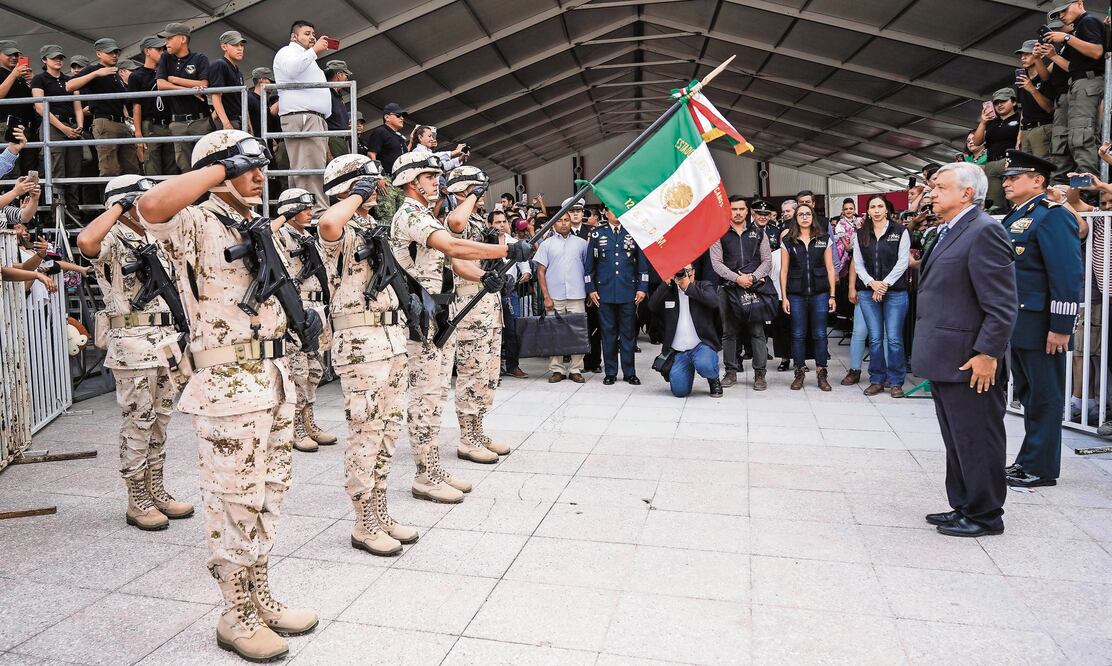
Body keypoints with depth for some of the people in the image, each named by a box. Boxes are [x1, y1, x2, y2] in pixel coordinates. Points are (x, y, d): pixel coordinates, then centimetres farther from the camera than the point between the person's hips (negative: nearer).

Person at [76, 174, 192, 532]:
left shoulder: (154, 241, 16)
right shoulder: (112, 240, -8)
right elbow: (85, 241, -34)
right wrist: (118, 207, -19)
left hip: (165, 341, 8)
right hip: (132, 344, -8)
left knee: (159, 422, 13)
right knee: (138, 424, -1)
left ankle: (156, 490, 24)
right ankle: (137, 501, 10)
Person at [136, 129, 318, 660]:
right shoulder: (196, 225, -10)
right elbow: (151, 207, -34)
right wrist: (219, 168, -22)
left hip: (274, 379, 8)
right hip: (229, 387, -8)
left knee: (267, 497, 16)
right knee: (235, 504, 2)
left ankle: (260, 597, 30)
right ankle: (236, 616, 16)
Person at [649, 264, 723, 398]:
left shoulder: (704, 286, 7)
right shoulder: (668, 290, 12)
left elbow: (714, 301, -15)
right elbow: (652, 306, -6)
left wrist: (688, 286, -14)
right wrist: (667, 282, -11)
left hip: (701, 345, -2)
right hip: (677, 351, 2)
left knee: (704, 366, -36)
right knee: (679, 391, -11)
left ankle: (714, 380, 1)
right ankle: (689, 368, 24)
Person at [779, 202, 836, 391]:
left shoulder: (823, 238, 7)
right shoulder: (788, 240, 4)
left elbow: (830, 268, 7)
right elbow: (784, 270, 4)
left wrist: (832, 295, 2)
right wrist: (784, 297, -1)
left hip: (819, 293, 0)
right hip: (796, 294, 0)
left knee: (820, 334, 3)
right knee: (798, 334, 4)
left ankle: (821, 374, 11)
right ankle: (799, 373, 14)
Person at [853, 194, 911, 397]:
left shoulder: (900, 231, 2)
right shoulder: (860, 234, 10)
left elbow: (902, 262, -4)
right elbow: (858, 264, 6)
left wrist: (885, 284, -11)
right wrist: (872, 283, -9)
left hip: (895, 292, -2)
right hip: (868, 292, 3)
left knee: (894, 338, -3)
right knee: (875, 338, 5)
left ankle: (896, 382, 8)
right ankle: (877, 380, 14)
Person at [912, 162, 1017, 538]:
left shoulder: (984, 232, -15)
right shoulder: (949, 232, 15)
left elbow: (1002, 305, -19)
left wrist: (987, 355, -21)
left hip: (970, 363, -10)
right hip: (945, 361, 10)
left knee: (977, 443, 3)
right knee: (957, 442, 18)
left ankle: (985, 516, 16)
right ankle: (964, 507, 29)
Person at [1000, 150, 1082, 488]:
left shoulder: (1052, 216, -12)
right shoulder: (1015, 218, 16)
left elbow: (1068, 275, -18)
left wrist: (1060, 327, -21)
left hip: (1041, 328, -9)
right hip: (1016, 325, 9)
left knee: (1043, 397, 1)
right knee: (1027, 394, 16)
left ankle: (1040, 468, 10)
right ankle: (1028, 460, 26)